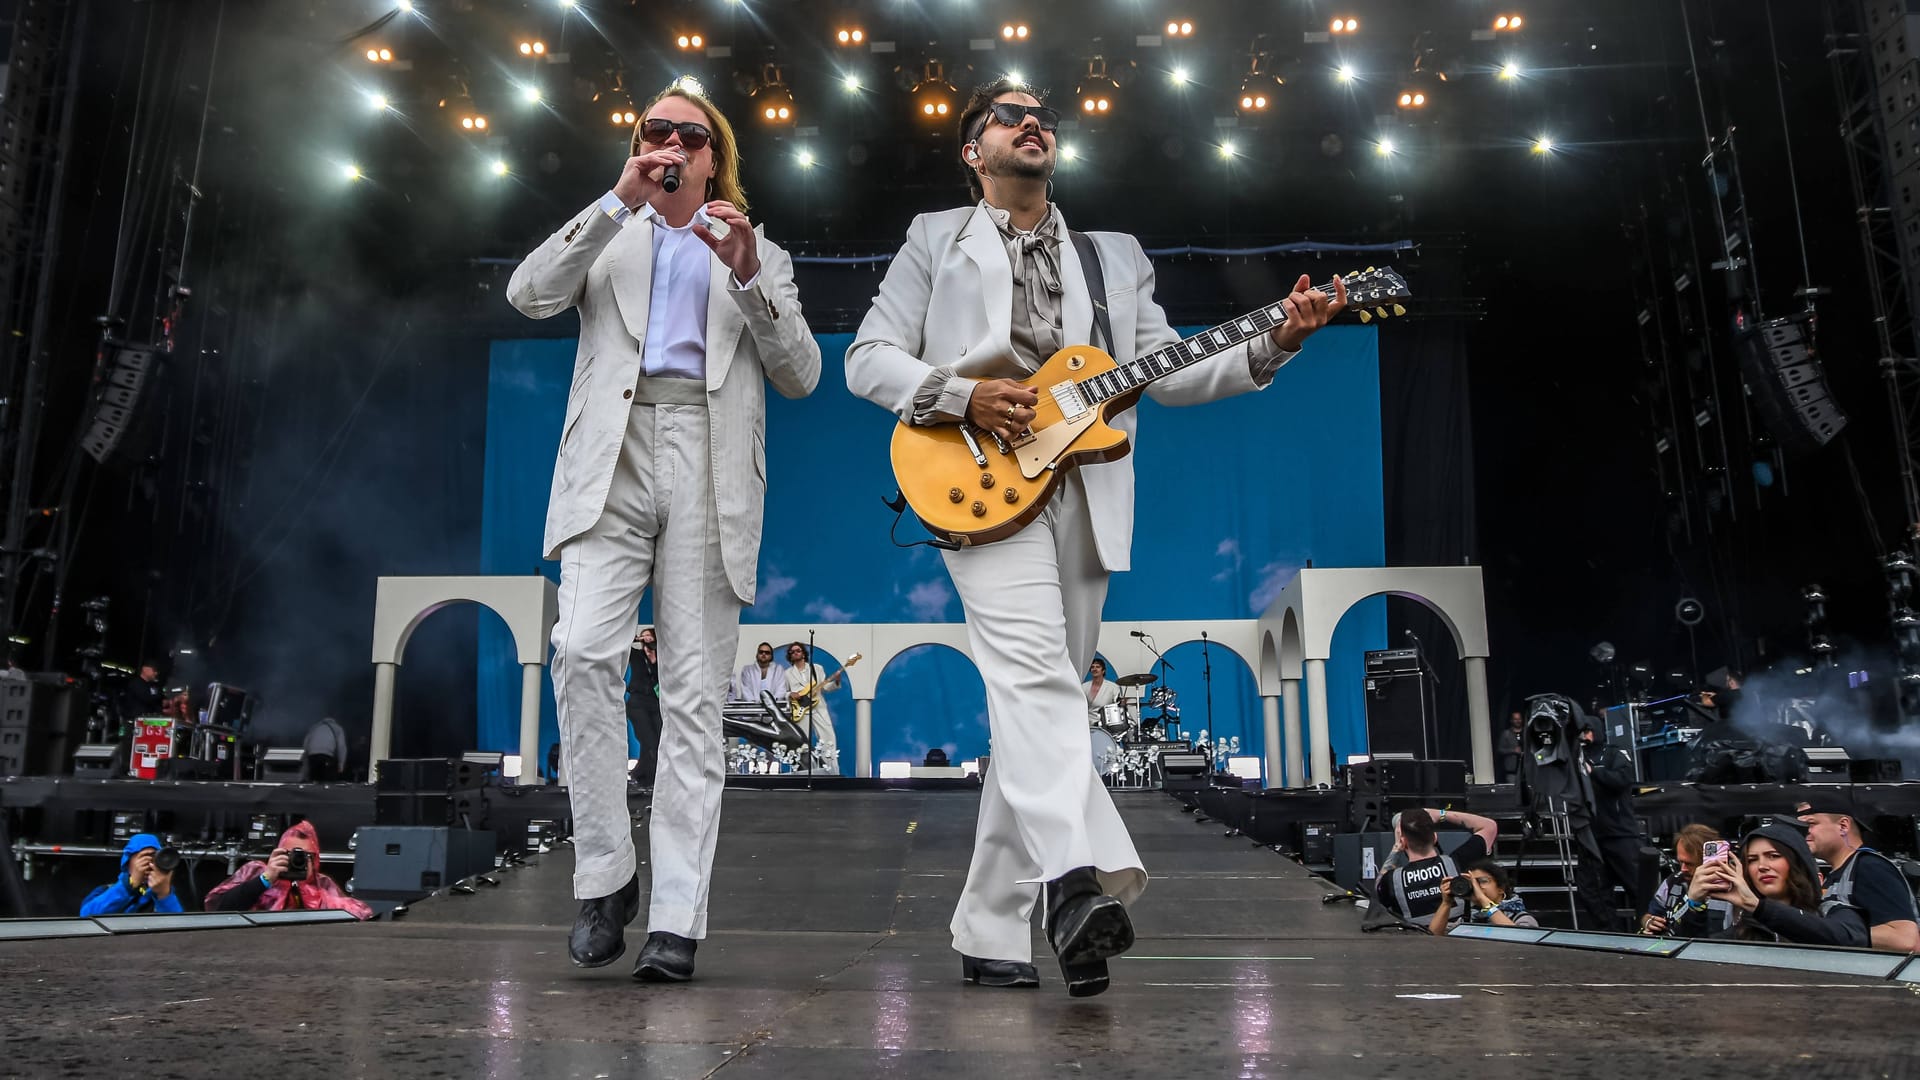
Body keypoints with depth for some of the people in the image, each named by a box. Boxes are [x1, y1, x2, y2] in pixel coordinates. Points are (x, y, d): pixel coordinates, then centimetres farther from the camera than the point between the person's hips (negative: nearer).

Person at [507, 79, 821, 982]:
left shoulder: (758, 255, 22)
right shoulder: (606, 236, 23)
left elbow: (801, 375, 9)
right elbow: (529, 293, 2)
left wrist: (748, 276, -5)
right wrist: (619, 202, -3)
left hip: (710, 473, 0)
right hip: (613, 461, 1)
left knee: (694, 692, -5)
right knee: (583, 653, -20)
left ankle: (675, 920, -3)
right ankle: (605, 874, -4)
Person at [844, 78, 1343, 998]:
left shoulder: (1115, 255, 24)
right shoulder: (936, 238, 15)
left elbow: (1166, 374, 15)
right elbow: (868, 359, 6)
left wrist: (1273, 342, 0)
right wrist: (962, 395, -11)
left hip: (1086, 496, 4)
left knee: (1042, 697, 2)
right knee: (1032, 669, -26)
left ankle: (989, 932, 9)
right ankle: (1079, 878, -39)